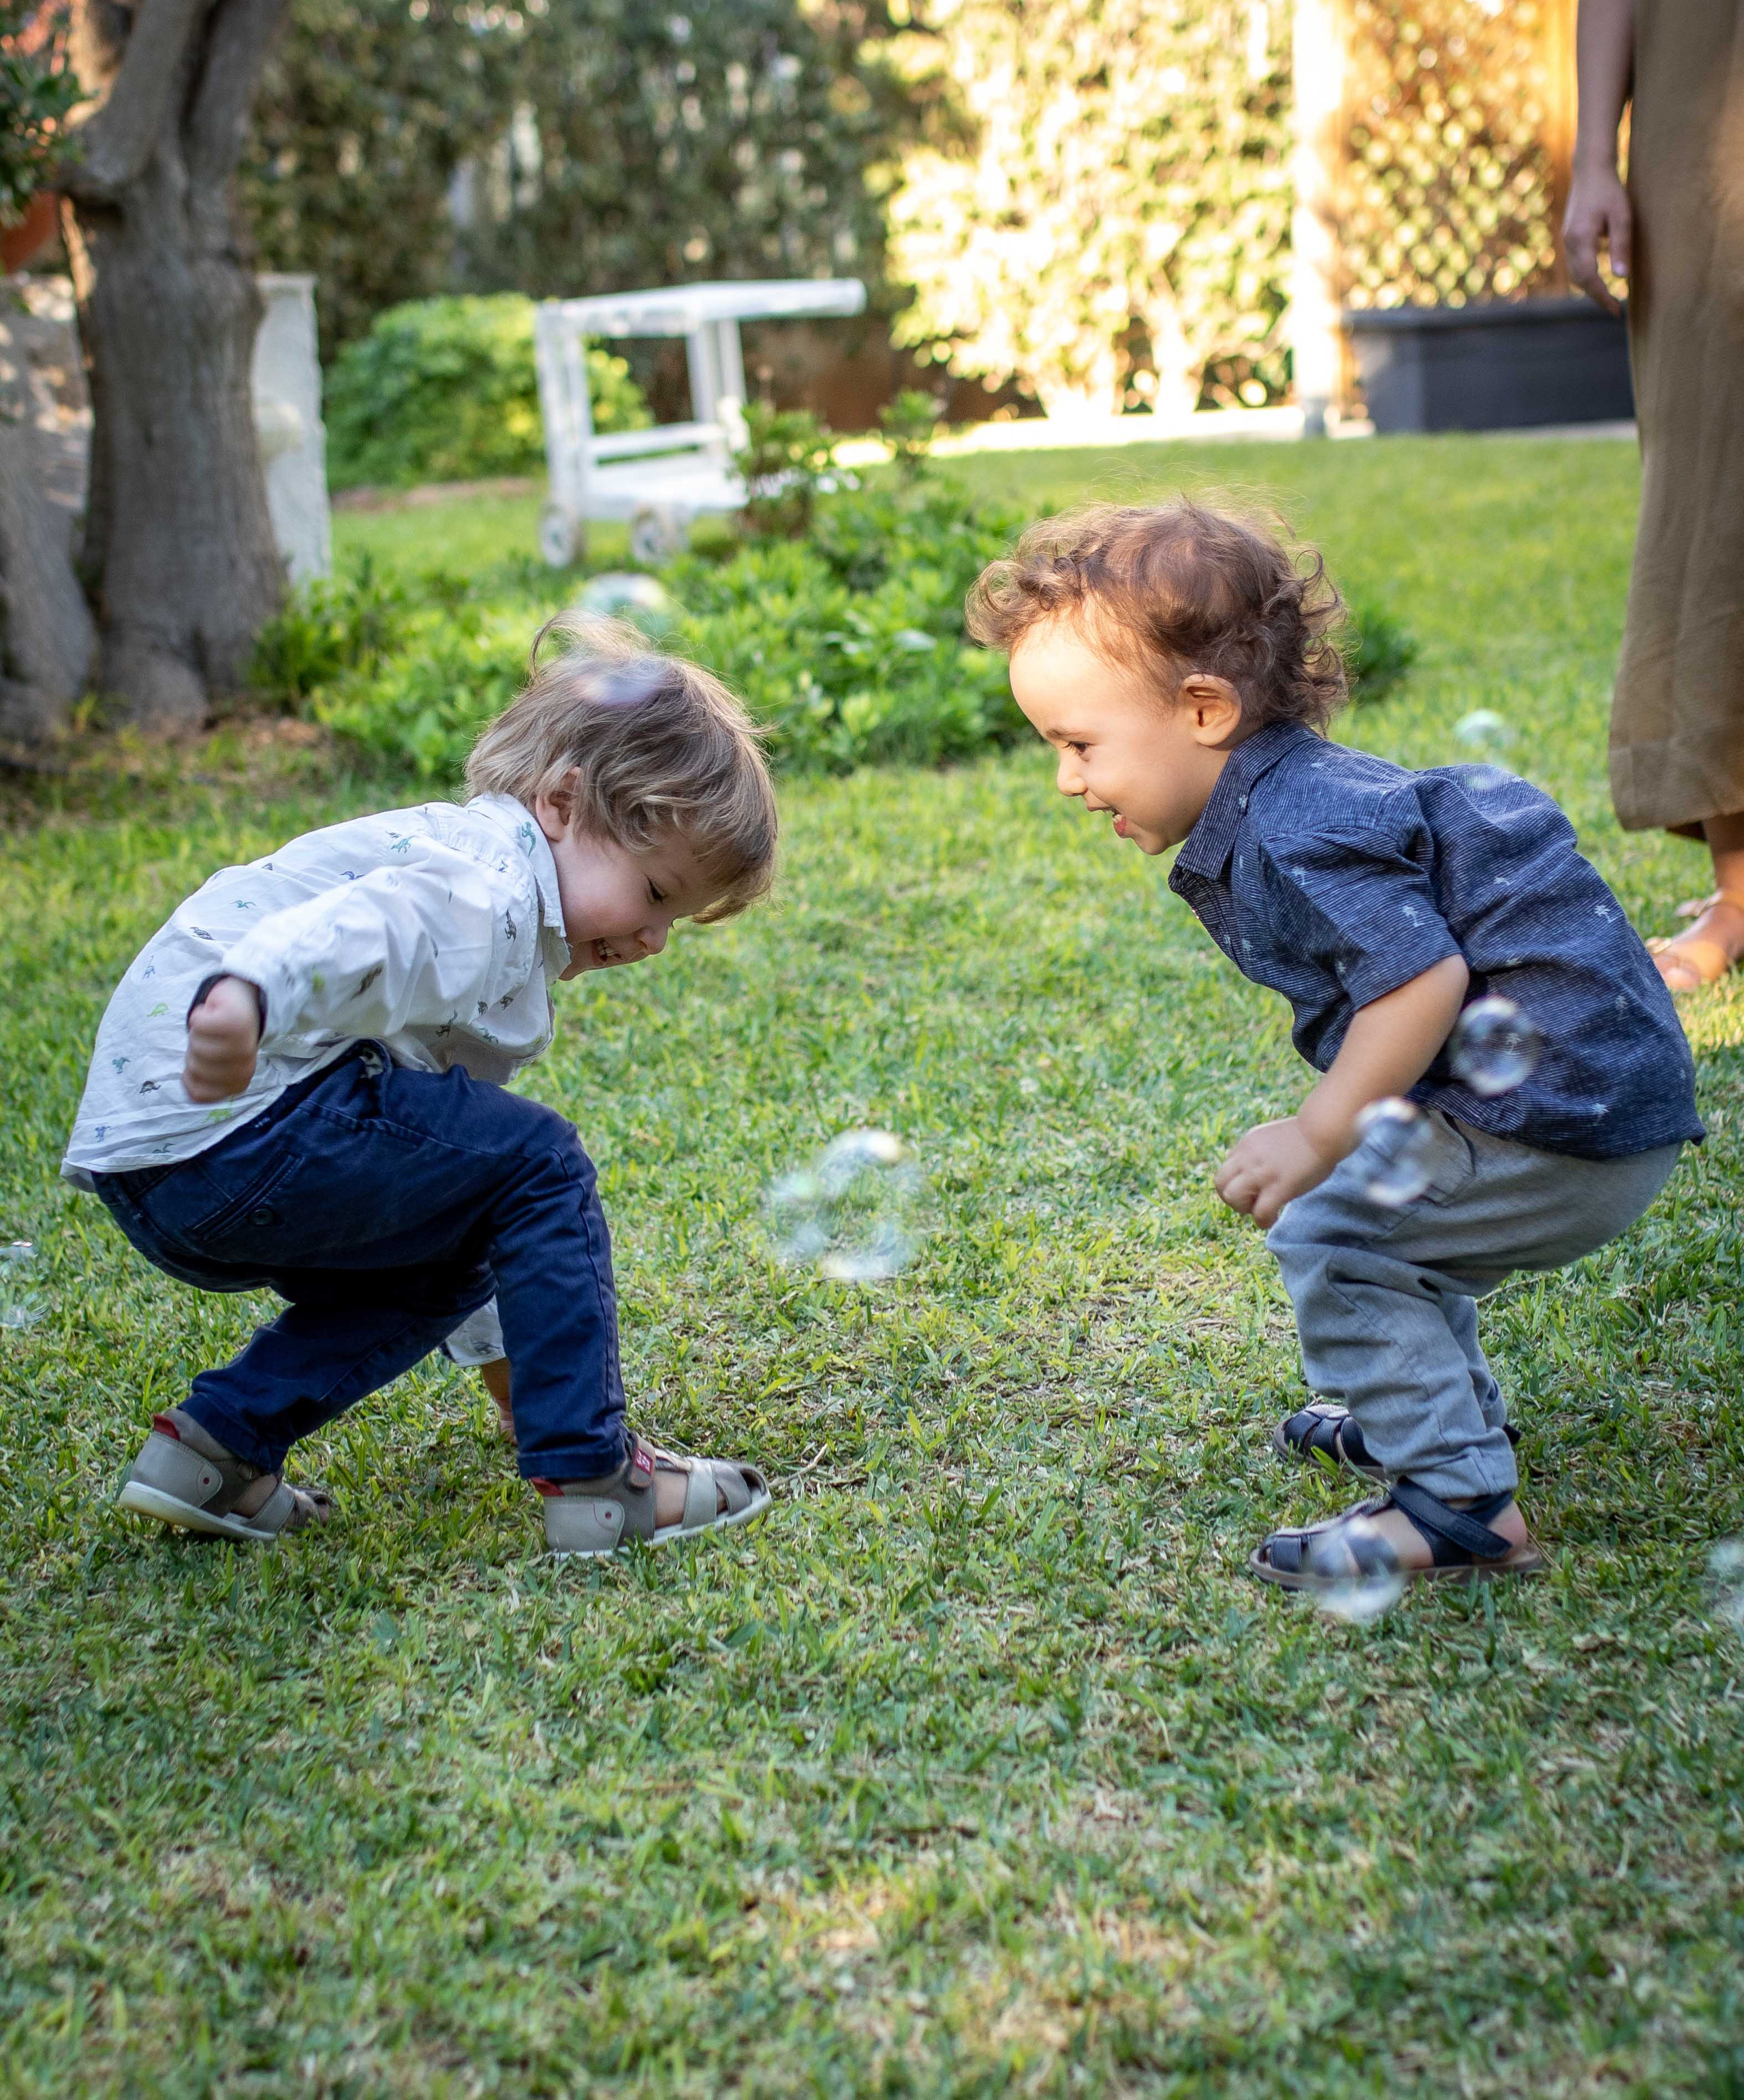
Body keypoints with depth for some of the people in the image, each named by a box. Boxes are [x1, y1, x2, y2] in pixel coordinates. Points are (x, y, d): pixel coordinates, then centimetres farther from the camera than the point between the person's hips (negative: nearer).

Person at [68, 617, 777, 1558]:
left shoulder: (501, 914, 24)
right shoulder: (484, 885, -11)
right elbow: (344, 932, -36)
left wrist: (506, 1348, 38)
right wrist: (242, 998, -57)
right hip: (219, 1116, -11)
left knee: (438, 1272, 25)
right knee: (537, 1158, -8)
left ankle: (216, 1447, 17)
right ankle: (592, 1481, -5)